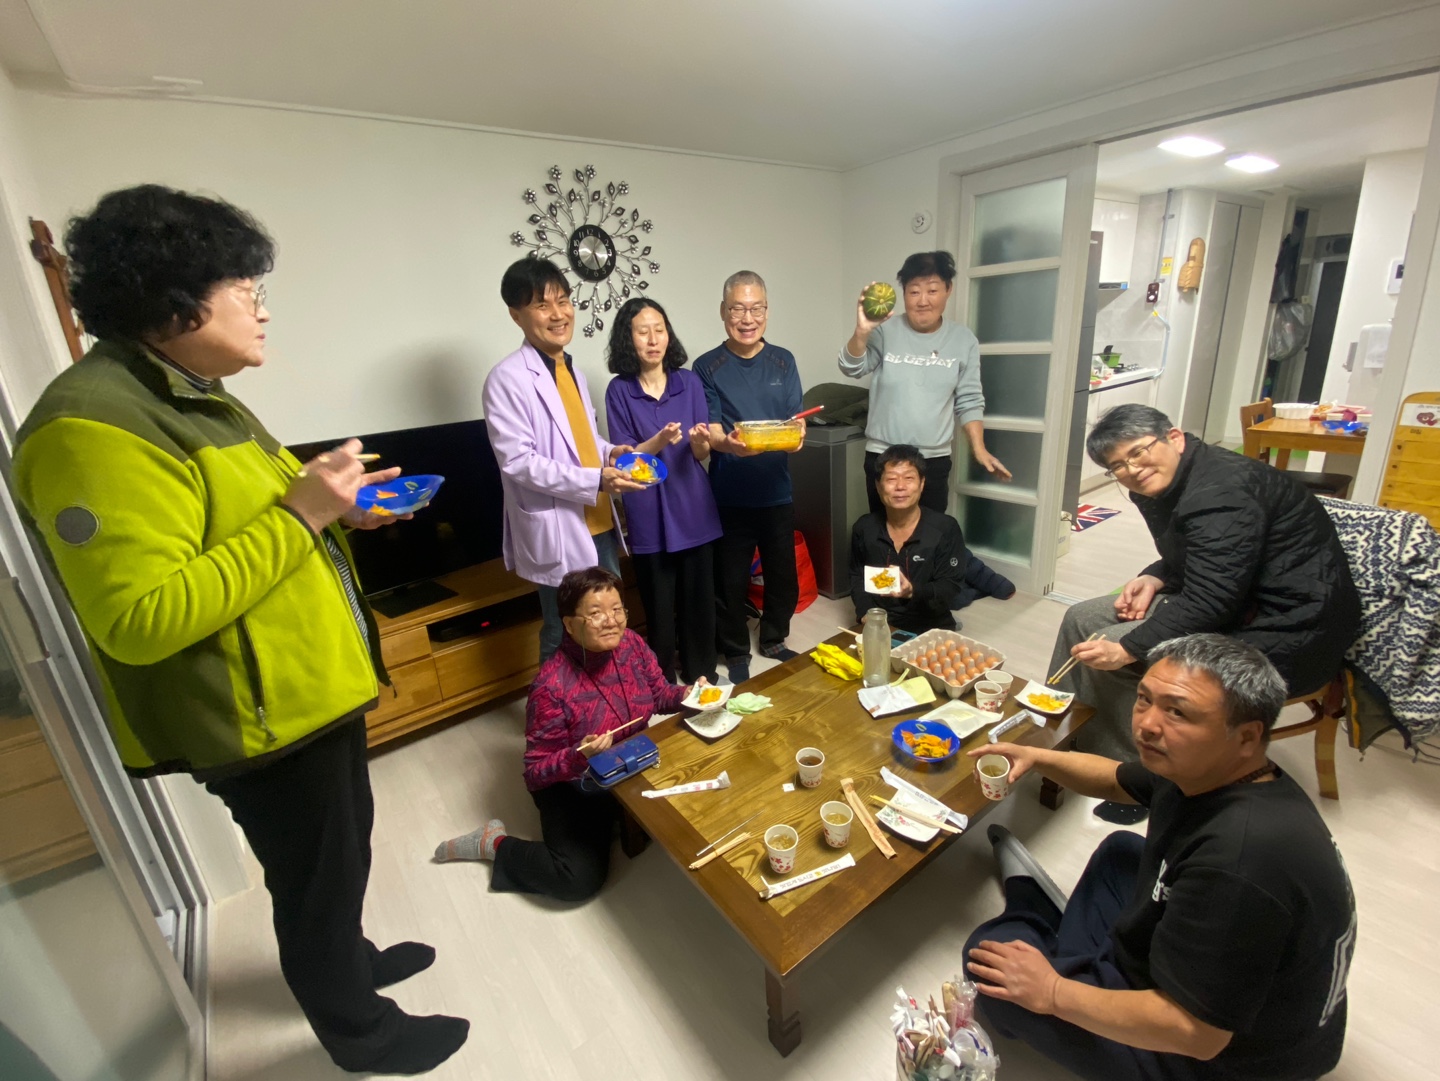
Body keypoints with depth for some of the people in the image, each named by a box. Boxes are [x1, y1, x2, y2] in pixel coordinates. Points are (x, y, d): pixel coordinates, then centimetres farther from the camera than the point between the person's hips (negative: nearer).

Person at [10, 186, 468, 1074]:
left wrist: (339, 508, 2)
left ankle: (346, 959, 54)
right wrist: (299, 515, -28)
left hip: (315, 689, 10)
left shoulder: (193, 397, 10)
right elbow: (140, 622, -30)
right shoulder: (93, 430, -24)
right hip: (261, 716, -9)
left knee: (343, 853, 28)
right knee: (319, 877, 14)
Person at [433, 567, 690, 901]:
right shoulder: (552, 686, -29)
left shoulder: (631, 643, -14)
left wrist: (685, 695, -20)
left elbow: (660, 694, 2)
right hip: (573, 786, -6)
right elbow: (537, 771, -19)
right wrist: (578, 757, -38)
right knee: (580, 879, -19)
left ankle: (620, 817, 24)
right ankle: (494, 843, 7)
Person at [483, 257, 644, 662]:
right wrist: (595, 480, -25)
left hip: (600, 526, 8)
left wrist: (610, 451, 0)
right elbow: (518, 461, -20)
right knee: (565, 638, 7)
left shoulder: (572, 370, 13)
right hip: (558, 533, -8)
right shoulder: (507, 378, -14)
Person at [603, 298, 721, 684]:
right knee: (658, 602, 6)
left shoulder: (689, 381, 3)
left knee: (698, 595, 8)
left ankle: (701, 672, 29)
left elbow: (702, 454, 2)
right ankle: (662, 680, 26)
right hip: (649, 513, -2)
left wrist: (700, 442, -21)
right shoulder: (619, 390, -2)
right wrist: (660, 440, -23)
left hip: (692, 507, 2)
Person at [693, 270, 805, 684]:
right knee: (731, 579, 6)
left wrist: (797, 435, -23)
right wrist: (729, 443, -32)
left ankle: (774, 640, 37)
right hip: (729, 494, -2)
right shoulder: (707, 367, -2)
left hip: (776, 490, 3)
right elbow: (709, 430, -9)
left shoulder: (783, 361, 6)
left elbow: (795, 419, 1)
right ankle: (736, 653, 27)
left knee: (783, 573, 13)